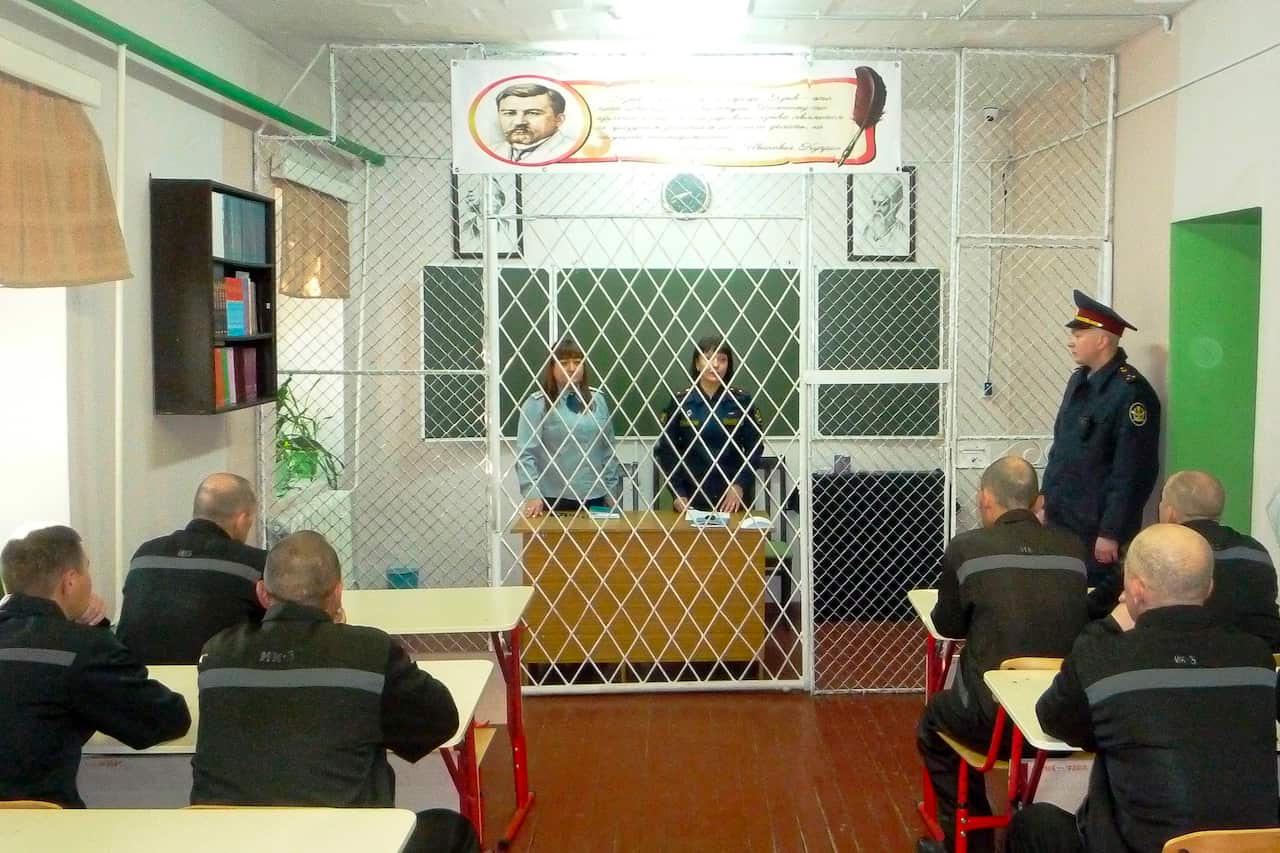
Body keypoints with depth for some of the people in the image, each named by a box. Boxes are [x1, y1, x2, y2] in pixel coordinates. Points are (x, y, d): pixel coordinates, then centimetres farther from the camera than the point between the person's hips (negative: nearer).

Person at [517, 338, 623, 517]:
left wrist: (611, 491, 9)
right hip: (554, 499, -4)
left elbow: (608, 449, 12)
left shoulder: (597, 400, 8)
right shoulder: (537, 403, -5)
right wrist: (532, 495, -18)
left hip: (595, 497, 4)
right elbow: (525, 453, -9)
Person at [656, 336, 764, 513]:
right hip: (692, 499, 0)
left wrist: (739, 485, -11)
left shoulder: (742, 401, 0)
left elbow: (754, 448, 1)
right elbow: (666, 450, 0)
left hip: (734, 499, 0)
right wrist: (678, 494, -8)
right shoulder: (680, 402, 0)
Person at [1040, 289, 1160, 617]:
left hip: (1098, 532, -8)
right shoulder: (1079, 381, 10)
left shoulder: (1131, 392, -16)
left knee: (1096, 608, 2)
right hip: (1061, 522, 8)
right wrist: (1047, 503, 17)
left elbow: (1133, 472, -18)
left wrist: (1111, 534, -18)